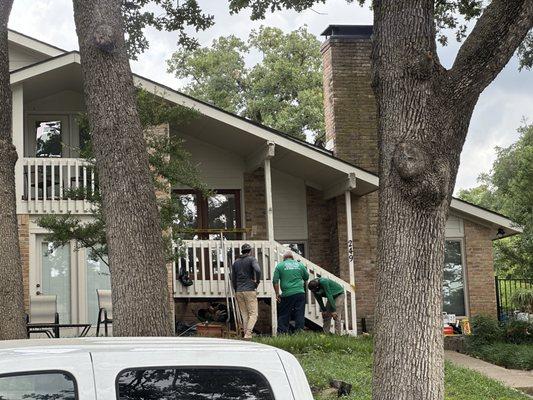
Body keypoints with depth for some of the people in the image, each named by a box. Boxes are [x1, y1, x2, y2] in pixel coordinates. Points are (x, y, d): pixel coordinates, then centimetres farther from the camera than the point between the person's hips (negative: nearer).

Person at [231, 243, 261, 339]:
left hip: (239, 292, 5)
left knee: (245, 316, 8)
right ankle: (248, 334, -22)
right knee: (253, 314, -6)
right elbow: (258, 270, -20)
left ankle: (246, 334, 3)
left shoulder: (236, 262, 16)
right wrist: (257, 281, -5)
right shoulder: (252, 259, 0)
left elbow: (233, 279, 16)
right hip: (250, 290, -5)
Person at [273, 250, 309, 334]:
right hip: (300, 293, 1)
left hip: (287, 294, -1)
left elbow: (275, 281, -2)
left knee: (283, 315, 5)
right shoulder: (300, 265, 10)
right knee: (300, 315, 5)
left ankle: (282, 332, 2)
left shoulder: (280, 266, 3)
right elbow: (307, 278, 20)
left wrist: (277, 294, 4)